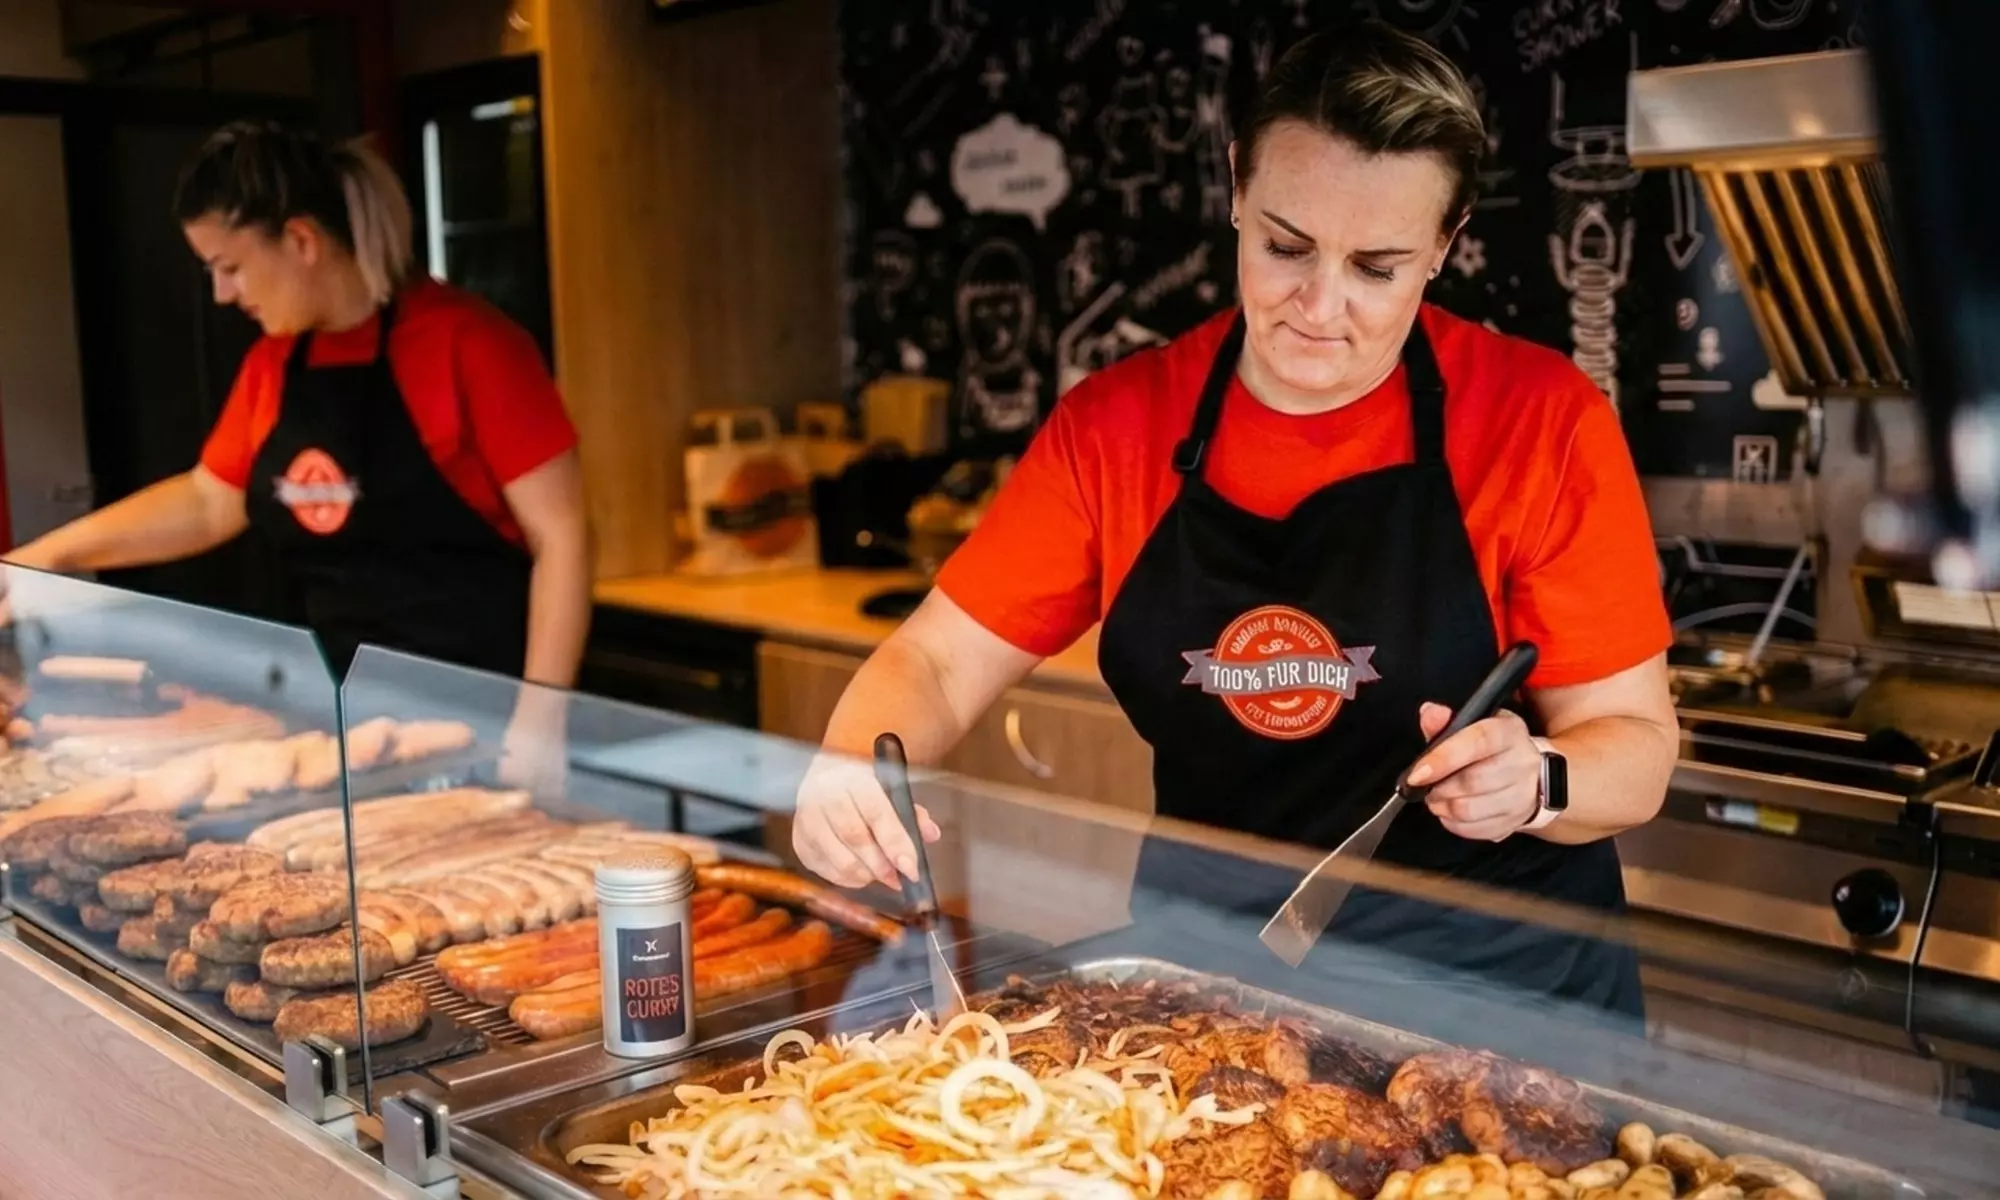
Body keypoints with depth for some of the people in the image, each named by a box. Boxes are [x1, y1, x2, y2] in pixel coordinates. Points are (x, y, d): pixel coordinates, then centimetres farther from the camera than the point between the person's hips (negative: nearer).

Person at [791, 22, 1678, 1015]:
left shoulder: (1542, 420, -11)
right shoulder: (1118, 423, -3)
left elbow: (1636, 750, -7)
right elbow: (938, 661, -2)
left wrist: (1535, 784, -29)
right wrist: (853, 766, -24)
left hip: (1499, 988, -1)